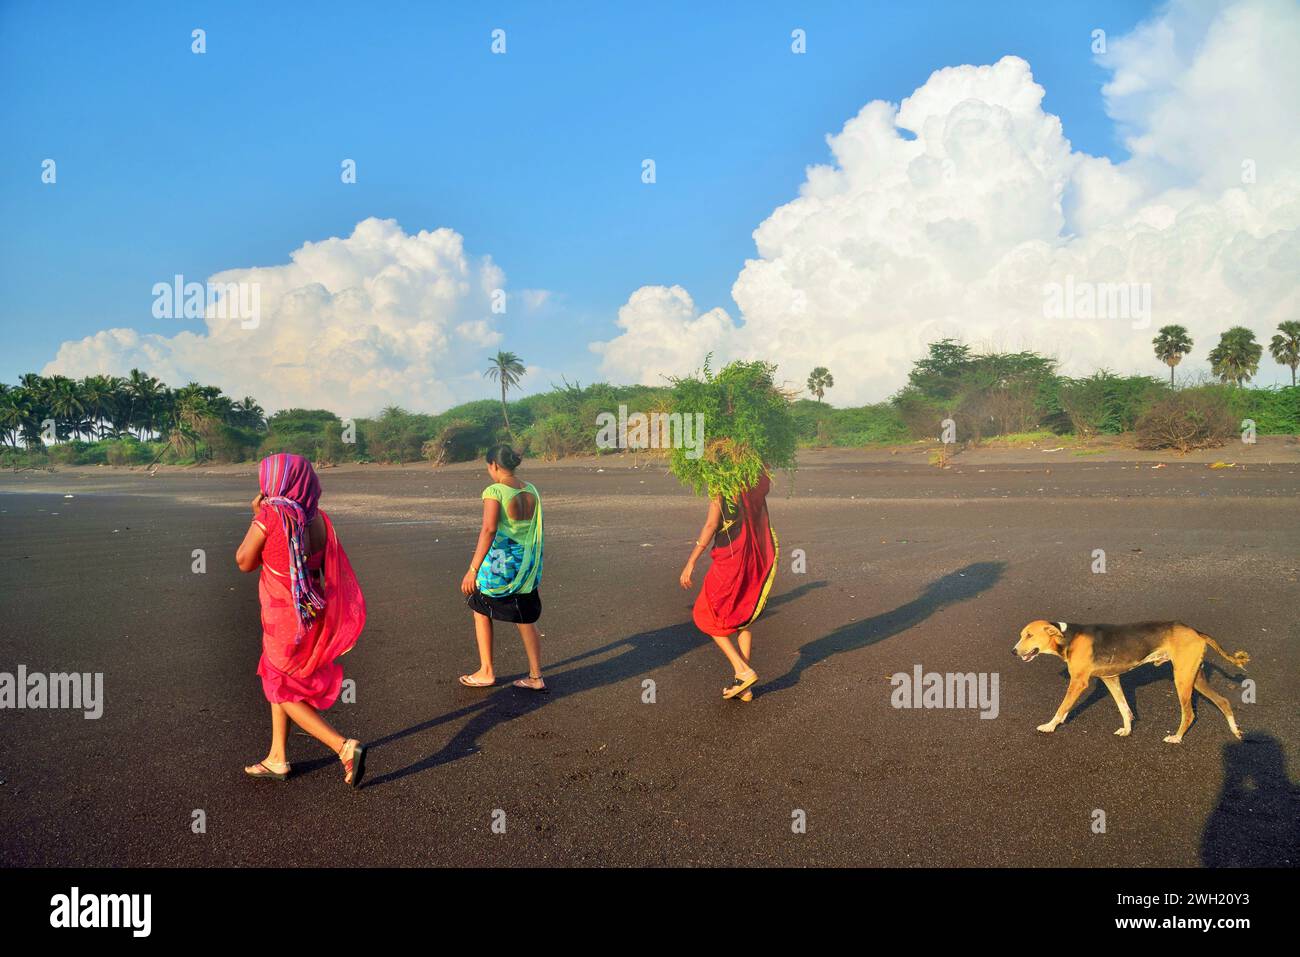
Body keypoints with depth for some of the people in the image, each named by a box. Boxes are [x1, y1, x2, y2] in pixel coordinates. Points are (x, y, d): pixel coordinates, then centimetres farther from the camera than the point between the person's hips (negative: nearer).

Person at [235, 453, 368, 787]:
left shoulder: (270, 515, -20)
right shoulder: (318, 518, -3)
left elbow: (244, 562, -8)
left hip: (285, 619, -7)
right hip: (313, 613, 7)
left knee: (283, 690, 10)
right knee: (279, 683, 23)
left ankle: (344, 747, -2)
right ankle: (277, 759, 33)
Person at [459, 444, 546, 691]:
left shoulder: (494, 491, -16)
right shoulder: (531, 491, 4)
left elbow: (489, 529, -27)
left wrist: (473, 570, -29)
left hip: (499, 565, -6)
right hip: (527, 567, 6)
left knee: (481, 610, 17)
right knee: (526, 619, 16)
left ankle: (486, 672, 20)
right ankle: (535, 677, 19)